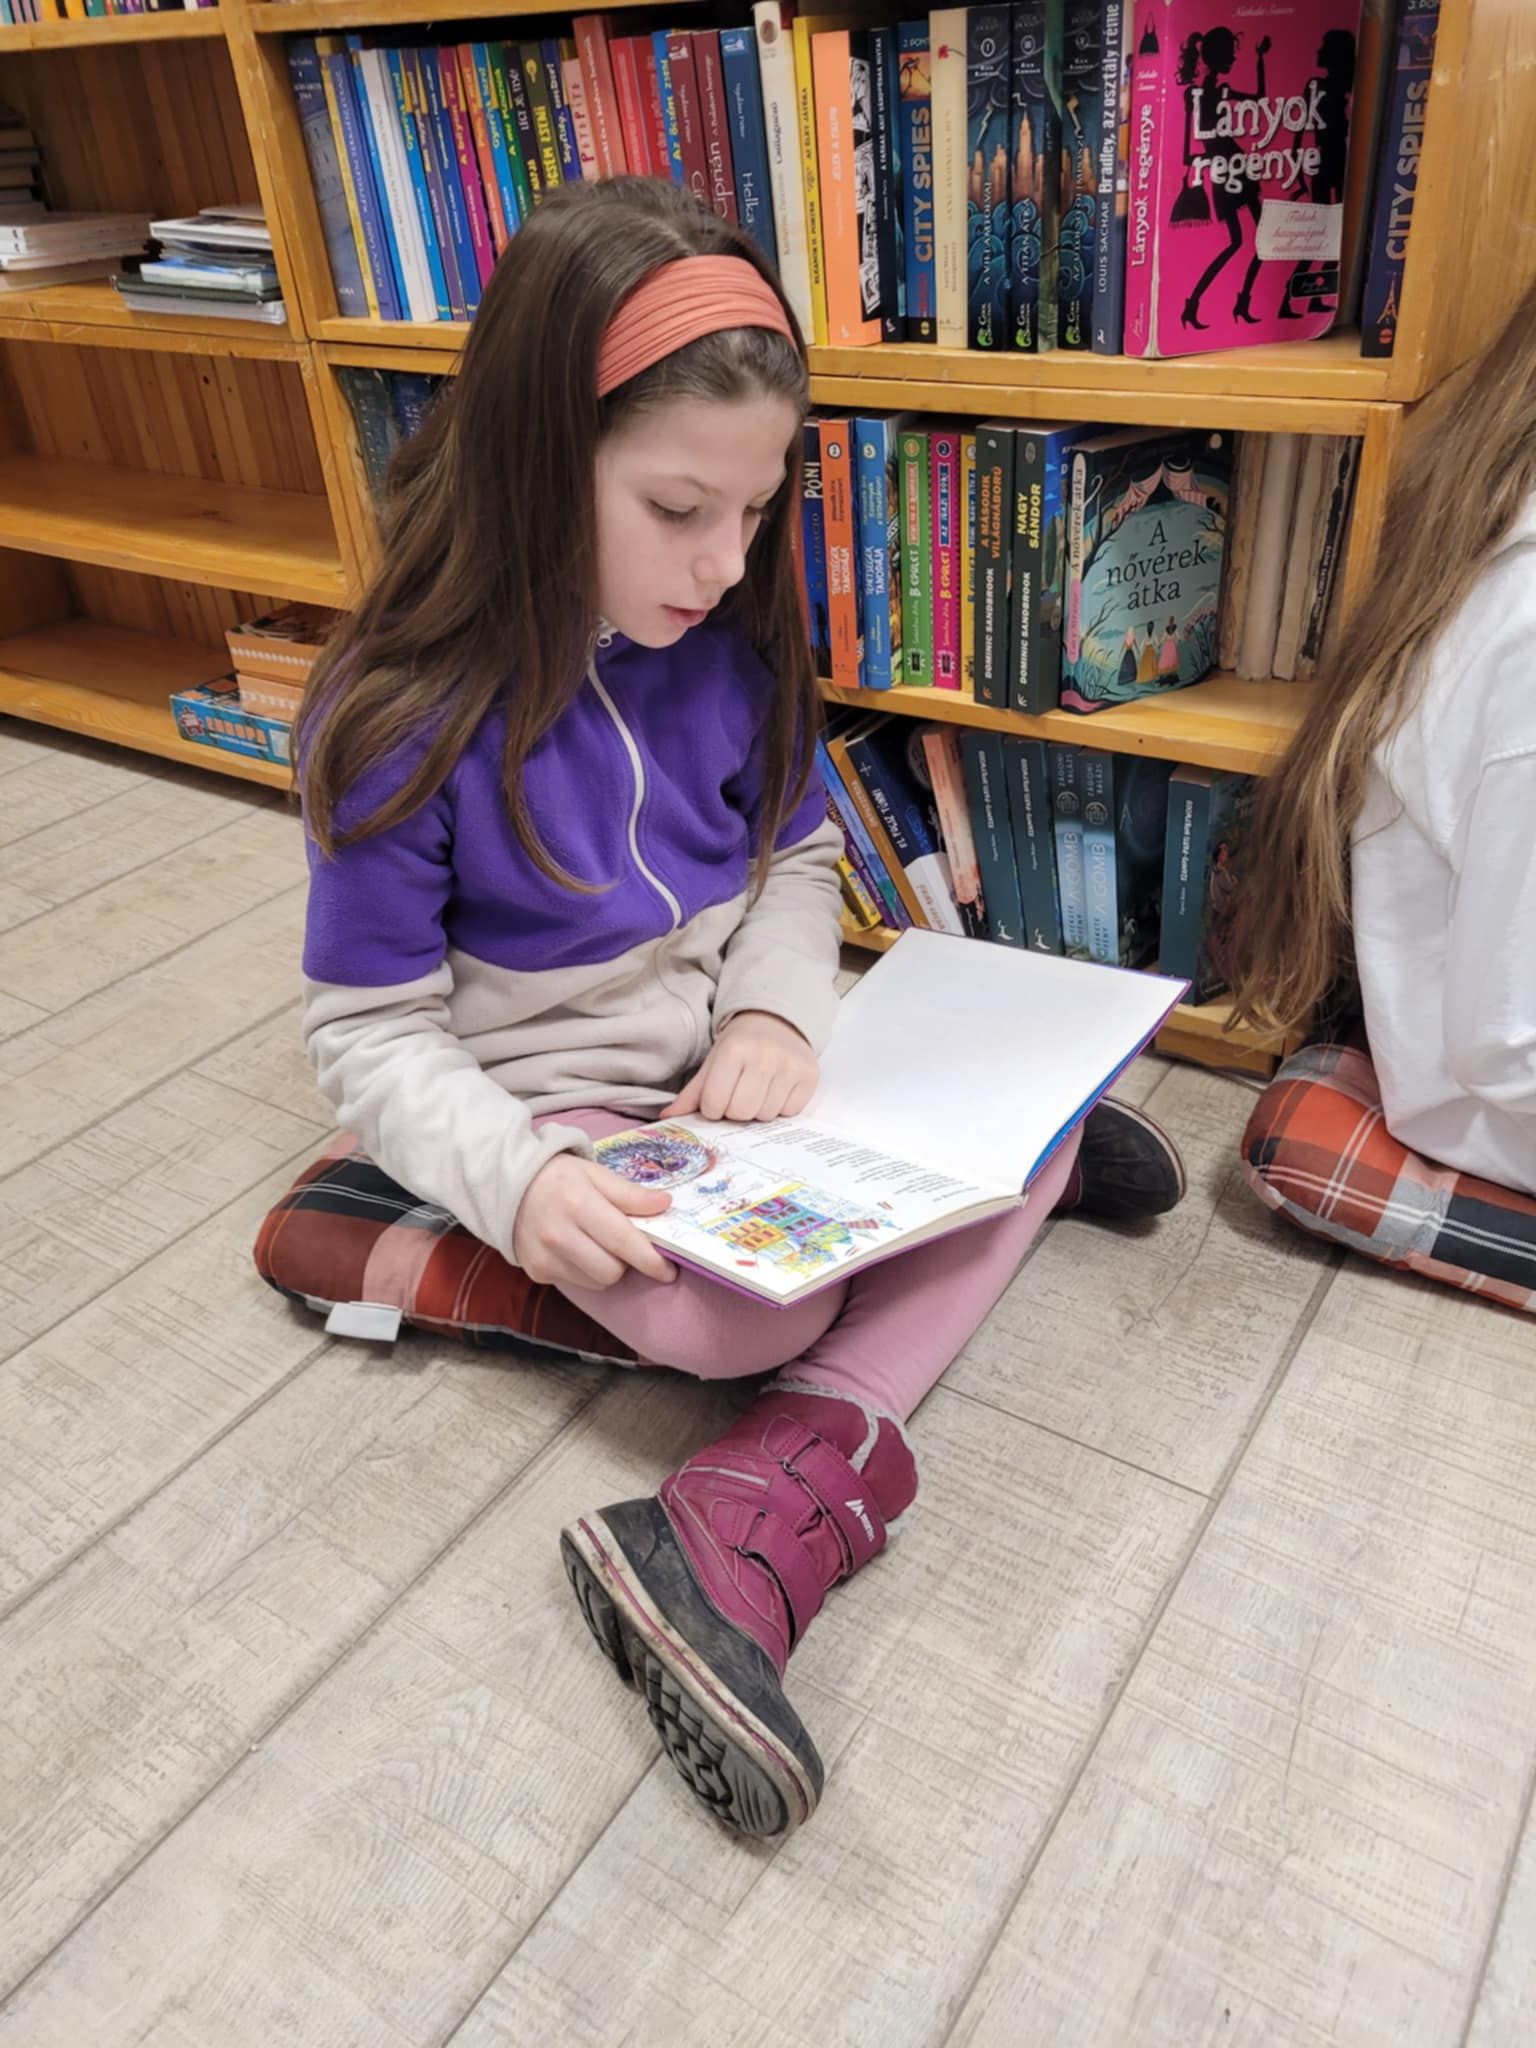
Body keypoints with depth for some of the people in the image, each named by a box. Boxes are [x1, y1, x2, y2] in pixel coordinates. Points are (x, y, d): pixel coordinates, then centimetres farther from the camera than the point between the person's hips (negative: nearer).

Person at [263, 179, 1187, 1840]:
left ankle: (748, 1539, -21)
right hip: (558, 1109, -6)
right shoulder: (402, 726, -19)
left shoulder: (729, 645, -4)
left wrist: (777, 1013, -13)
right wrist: (517, 1180, -30)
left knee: (1034, 1121, -12)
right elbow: (372, 1031, -13)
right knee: (746, 1314, -32)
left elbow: (795, 854, 7)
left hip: (740, 1067, 7)